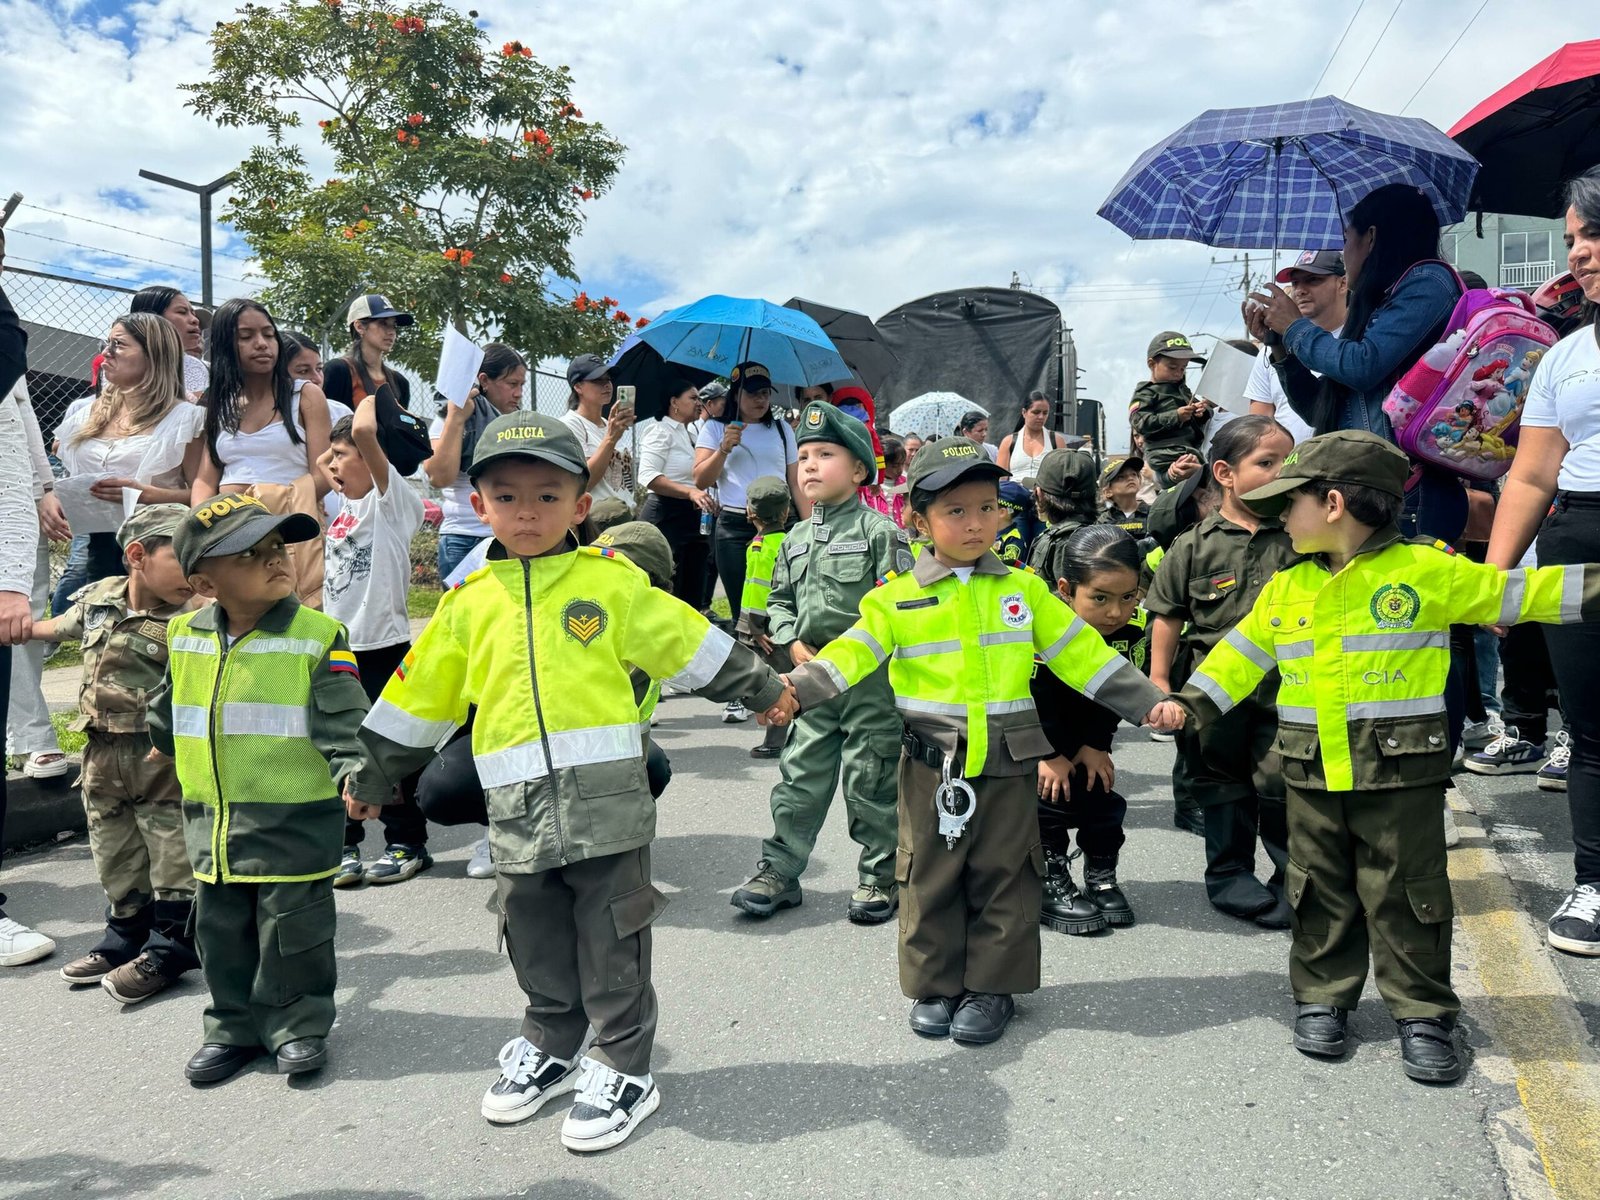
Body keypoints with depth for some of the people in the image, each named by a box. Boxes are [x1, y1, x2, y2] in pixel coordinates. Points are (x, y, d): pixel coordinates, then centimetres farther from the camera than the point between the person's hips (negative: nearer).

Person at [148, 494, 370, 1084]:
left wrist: (354, 774, -26)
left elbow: (344, 722, -13)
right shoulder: (184, 637, 3)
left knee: (293, 933, 6)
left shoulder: (316, 637, -13)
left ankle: (299, 1025, 25)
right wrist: (163, 745, 34)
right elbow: (167, 707, 22)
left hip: (295, 822, -5)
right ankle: (234, 1028, 34)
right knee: (221, 932, 17)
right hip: (212, 822, 5)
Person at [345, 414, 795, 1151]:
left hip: (605, 798, -3)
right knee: (538, 946, 17)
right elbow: (419, 699, 17)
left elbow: (694, 646, 8)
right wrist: (373, 779, 25)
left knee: (612, 947, 6)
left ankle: (623, 1070, 24)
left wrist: (763, 689, 15)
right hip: (516, 809, 3)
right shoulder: (468, 602, 7)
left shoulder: (612, 581, 0)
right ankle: (551, 1050, 39)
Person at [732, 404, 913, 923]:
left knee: (871, 780, 4)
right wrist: (794, 644, -2)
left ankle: (881, 877, 21)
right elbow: (779, 599, 16)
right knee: (799, 775, 9)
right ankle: (779, 872, 19)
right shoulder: (797, 538, 10)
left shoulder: (880, 530, -8)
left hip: (870, 678, -5)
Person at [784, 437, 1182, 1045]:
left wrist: (1149, 701, 0)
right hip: (932, 763, -1)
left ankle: (992, 988, 25)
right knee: (931, 877, 9)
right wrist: (794, 689, -24)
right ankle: (934, 987, 25)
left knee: (1003, 878, 9)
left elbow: (1082, 654, 5)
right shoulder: (898, 599, -1)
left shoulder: (1024, 589, 4)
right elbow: (849, 655, -8)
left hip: (1008, 764, 1)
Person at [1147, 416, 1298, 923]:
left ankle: (1295, 878, 24)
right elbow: (1168, 616, 0)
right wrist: (1159, 681, -2)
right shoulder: (1196, 546, -6)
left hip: (1282, 687, 1)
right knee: (1223, 784, 13)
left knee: (1281, 783, 4)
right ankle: (1229, 873, 29)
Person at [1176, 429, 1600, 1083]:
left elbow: (1516, 594, -1)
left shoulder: (1428, 570, -6)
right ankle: (1321, 998, 26)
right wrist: (1191, 704, 7)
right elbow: (1243, 653, 13)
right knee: (1321, 893, 12)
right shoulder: (1285, 586, 7)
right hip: (1313, 774, 4)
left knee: (1405, 895, 4)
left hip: (1400, 770, -3)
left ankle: (1422, 1014, 20)